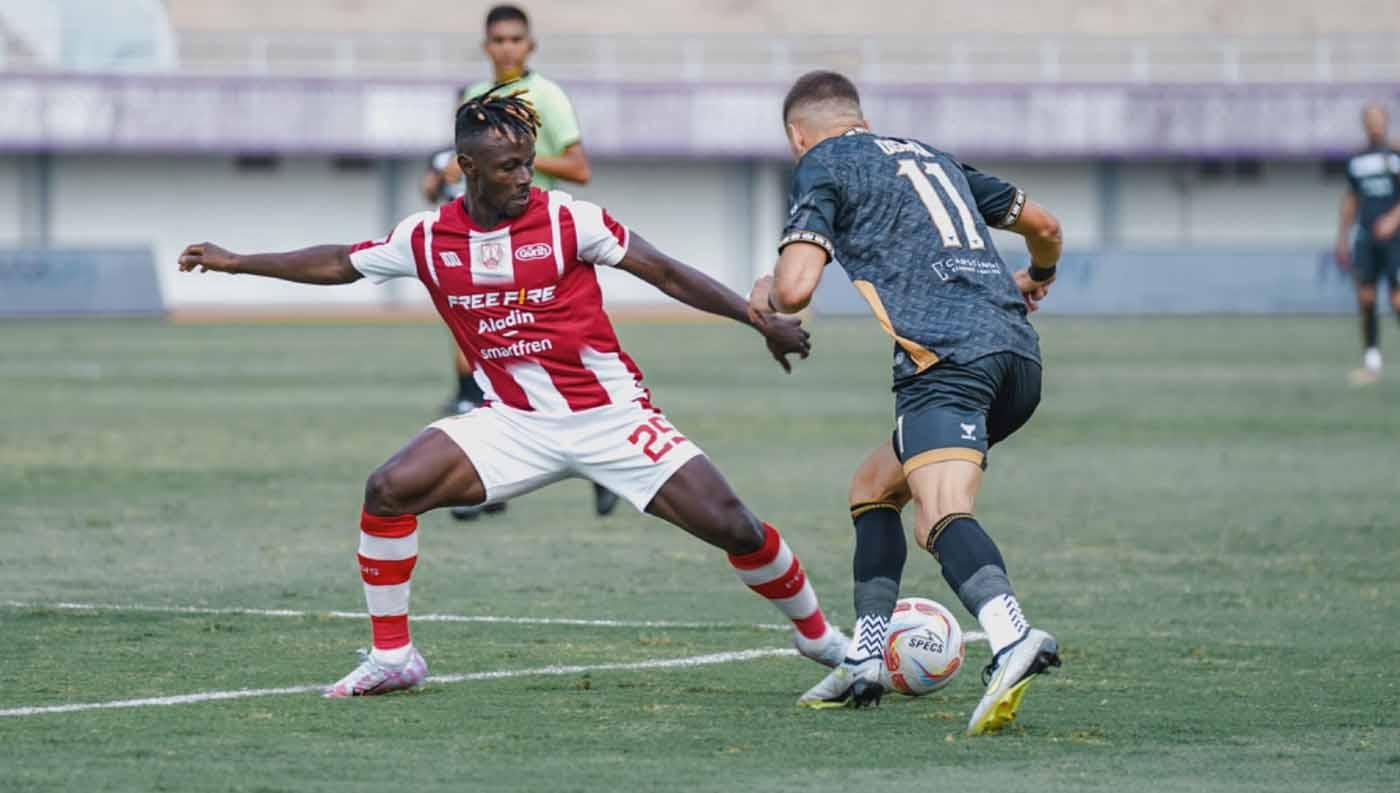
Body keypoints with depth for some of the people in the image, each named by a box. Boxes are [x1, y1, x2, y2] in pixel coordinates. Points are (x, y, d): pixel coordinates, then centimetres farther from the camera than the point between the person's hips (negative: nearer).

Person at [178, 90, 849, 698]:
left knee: (732, 527, -11)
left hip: (611, 415, -3)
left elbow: (666, 273, -7)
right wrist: (234, 262, 17)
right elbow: (340, 264, 14)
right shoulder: (427, 238, -2)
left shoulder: (566, 219, -11)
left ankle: (819, 636, 14)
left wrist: (759, 320, -10)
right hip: (516, 421, 3)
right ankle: (391, 658, 0)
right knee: (389, 491, -14)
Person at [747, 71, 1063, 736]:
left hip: (947, 353, -8)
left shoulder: (822, 165, 8)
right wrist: (1037, 277, 60)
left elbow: (796, 288, -4)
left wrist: (766, 294, 20)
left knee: (941, 515, -26)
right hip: (1018, 353, 8)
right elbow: (1042, 223, 37)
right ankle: (863, 662, 20)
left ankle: (1013, 638, -53)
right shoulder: (926, 156, 29)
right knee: (873, 487, 24)